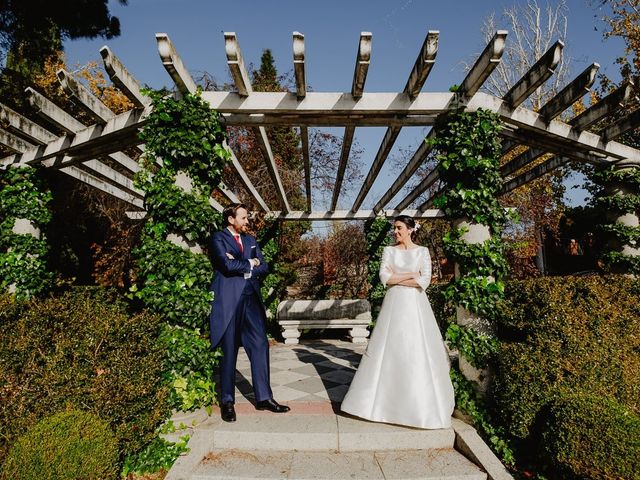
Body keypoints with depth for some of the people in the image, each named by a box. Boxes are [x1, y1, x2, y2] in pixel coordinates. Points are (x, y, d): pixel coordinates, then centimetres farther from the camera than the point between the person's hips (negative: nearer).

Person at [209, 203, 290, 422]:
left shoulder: (250, 240, 18)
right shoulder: (218, 238, -1)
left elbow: (264, 267, 8)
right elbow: (228, 265, -17)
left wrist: (241, 266, -7)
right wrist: (249, 263, -2)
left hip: (252, 299, 6)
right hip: (229, 301, -5)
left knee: (260, 346, 4)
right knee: (229, 351, 3)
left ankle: (264, 397, 15)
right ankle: (227, 401, 17)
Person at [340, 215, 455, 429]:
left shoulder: (422, 251, 2)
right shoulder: (389, 250, 6)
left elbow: (424, 281, -9)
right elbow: (384, 277, -5)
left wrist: (396, 278, -8)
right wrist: (410, 275, -8)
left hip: (414, 306, -1)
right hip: (394, 304, 2)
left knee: (416, 351, 1)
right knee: (388, 349, 2)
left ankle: (420, 404, 16)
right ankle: (385, 397, 16)